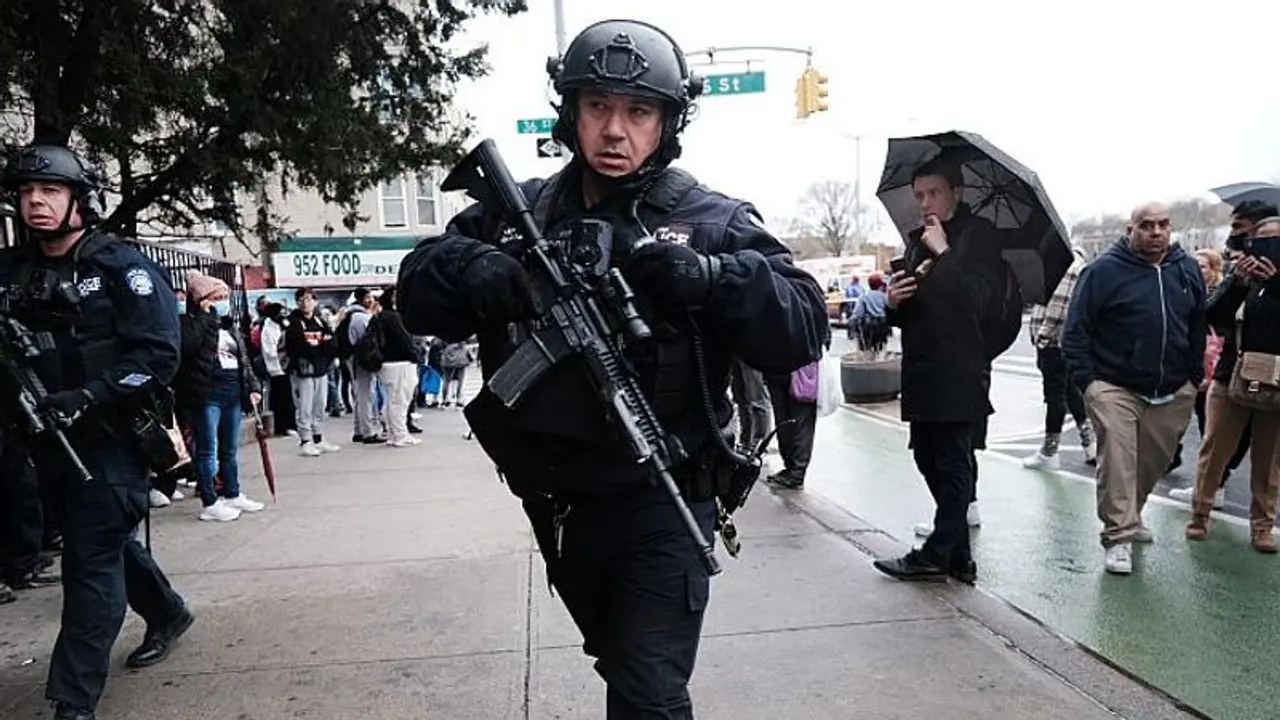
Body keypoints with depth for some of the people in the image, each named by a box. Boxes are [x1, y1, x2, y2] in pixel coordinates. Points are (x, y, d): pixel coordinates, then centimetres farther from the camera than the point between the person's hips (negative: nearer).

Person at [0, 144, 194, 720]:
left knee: (92, 563, -4)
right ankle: (167, 613, 44)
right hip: (53, 440, 7)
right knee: (108, 540, 21)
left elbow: (158, 353, -17)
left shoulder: (122, 267, -10)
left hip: (112, 439, -6)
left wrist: (87, 398, -26)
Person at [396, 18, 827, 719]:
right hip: (557, 501, 5)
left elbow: (804, 328, -13)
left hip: (660, 501, -4)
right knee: (620, 660, 26)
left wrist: (708, 276, -30)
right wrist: (472, 269, -21)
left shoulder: (713, 222, -7)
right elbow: (417, 291, 1)